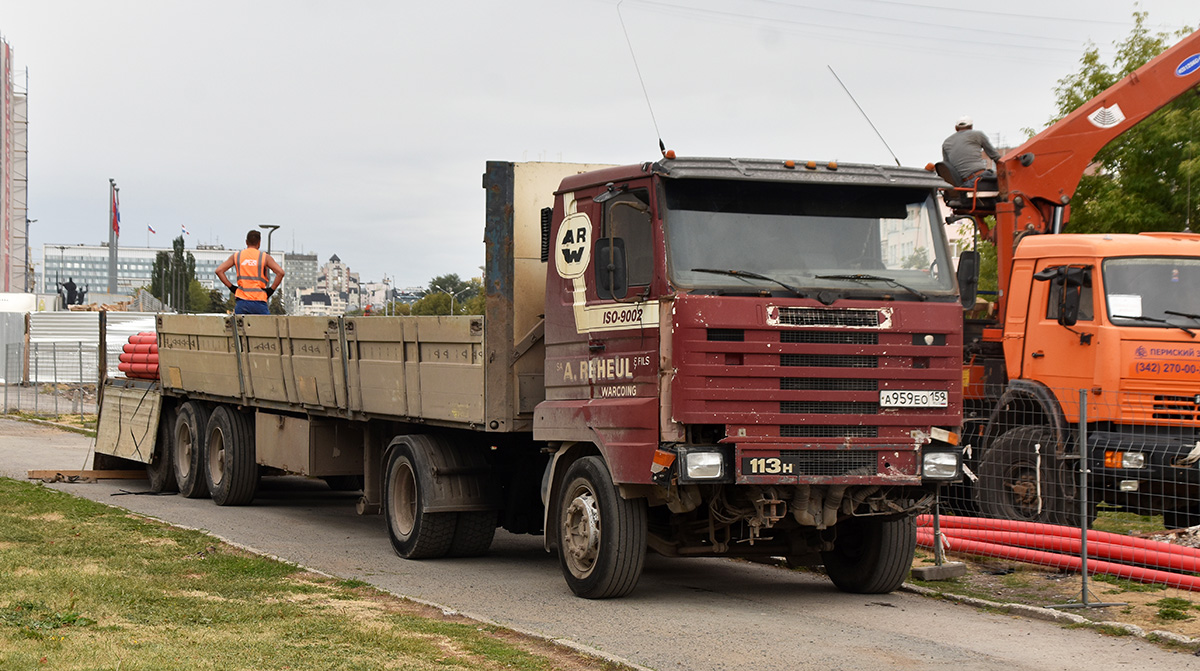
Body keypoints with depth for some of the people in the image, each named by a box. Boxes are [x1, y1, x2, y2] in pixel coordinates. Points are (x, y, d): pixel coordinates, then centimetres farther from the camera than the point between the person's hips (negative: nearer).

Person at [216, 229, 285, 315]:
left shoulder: (236, 256, 10)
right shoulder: (265, 257, 3)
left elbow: (219, 270, 5)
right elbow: (280, 272, -8)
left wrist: (231, 287, 8)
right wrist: (271, 289, 0)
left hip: (241, 301, 2)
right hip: (259, 301, -2)